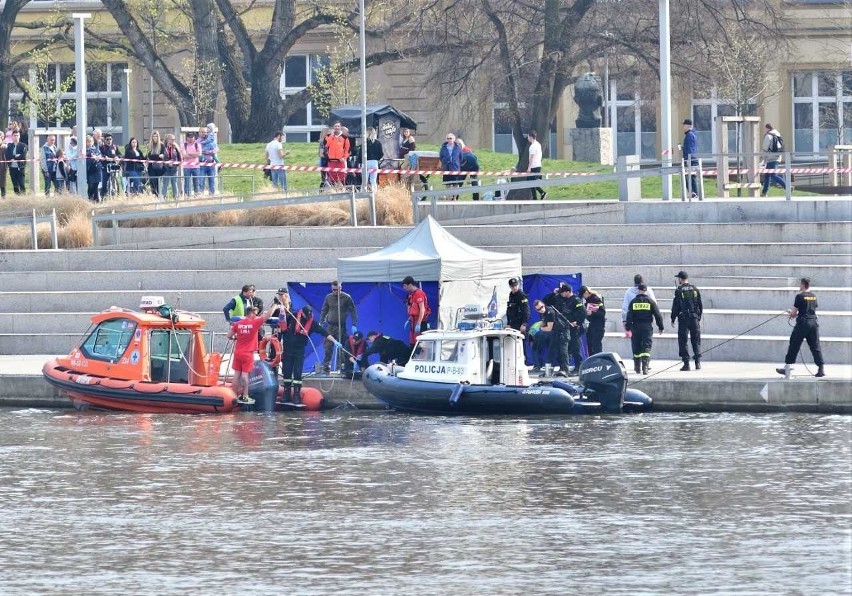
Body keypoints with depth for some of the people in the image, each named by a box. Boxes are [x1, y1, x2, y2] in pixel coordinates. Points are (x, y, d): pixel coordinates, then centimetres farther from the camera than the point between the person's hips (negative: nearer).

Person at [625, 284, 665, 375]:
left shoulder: (633, 302, 1)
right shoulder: (650, 302, -1)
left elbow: (629, 316, -1)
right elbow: (658, 315, 0)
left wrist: (628, 328, 3)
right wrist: (660, 327, 9)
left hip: (636, 327, 1)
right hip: (647, 327, -1)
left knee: (636, 348, 12)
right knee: (647, 347, -3)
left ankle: (637, 367, 20)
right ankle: (645, 367, -18)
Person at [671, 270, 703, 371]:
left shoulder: (679, 291, -6)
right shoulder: (695, 290, 7)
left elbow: (675, 306, -5)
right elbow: (700, 305, 10)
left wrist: (673, 319, 4)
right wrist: (699, 318, 18)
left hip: (683, 318, -4)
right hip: (694, 319, 4)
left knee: (683, 341, 2)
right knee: (696, 340, 11)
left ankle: (686, 363, -4)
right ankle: (698, 362, 4)